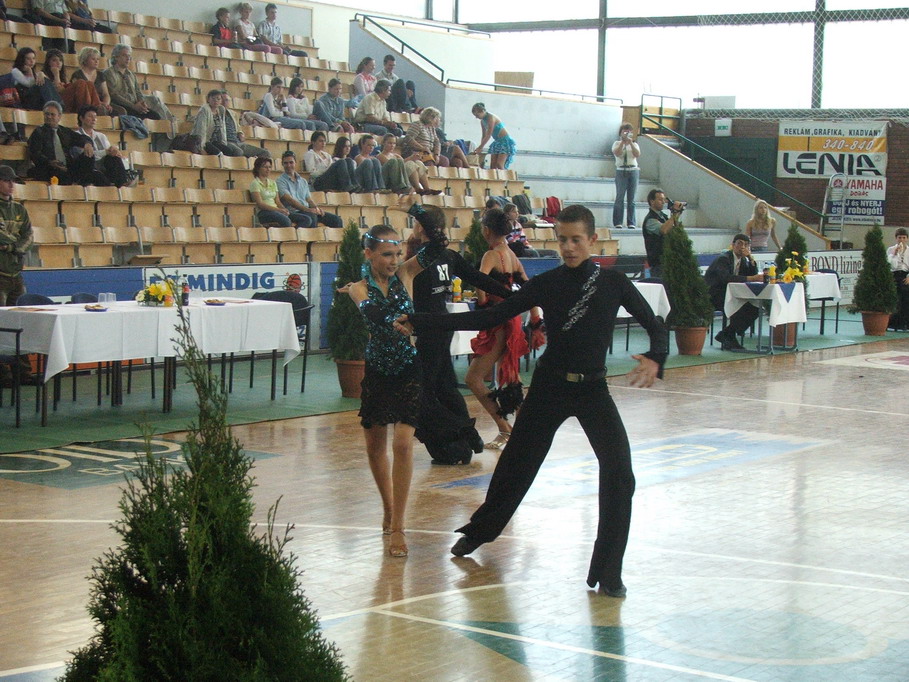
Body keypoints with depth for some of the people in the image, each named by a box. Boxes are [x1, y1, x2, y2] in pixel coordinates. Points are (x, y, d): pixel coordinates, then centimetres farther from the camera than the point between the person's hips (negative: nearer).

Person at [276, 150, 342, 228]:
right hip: (294, 212, -7)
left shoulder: (303, 181, 24)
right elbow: (289, 200, -11)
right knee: (312, 217, -39)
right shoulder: (281, 181, 2)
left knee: (336, 220, -8)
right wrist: (307, 209, -22)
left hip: (308, 211, 7)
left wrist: (316, 208, -3)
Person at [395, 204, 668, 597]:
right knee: (516, 463, 13)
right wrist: (420, 324, -5)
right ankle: (478, 531, 40)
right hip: (549, 387, 1)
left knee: (619, 475, -17)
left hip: (592, 389, -1)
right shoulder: (546, 285, -1)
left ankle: (608, 572, -6)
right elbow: (490, 317, -1)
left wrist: (654, 359, -25)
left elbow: (654, 325, -1)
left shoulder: (614, 284, -3)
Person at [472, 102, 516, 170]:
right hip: (497, 142, 9)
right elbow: (484, 136, 14)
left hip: (506, 141, -9)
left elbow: (488, 135, -22)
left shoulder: (491, 117, -20)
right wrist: (480, 148, 3)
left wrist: (480, 147, -19)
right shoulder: (482, 121, 6)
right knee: (492, 165, -1)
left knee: (499, 164, -20)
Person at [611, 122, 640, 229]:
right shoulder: (617, 143, 8)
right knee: (620, 197, -7)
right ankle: (617, 222, -4)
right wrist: (623, 141, -13)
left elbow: (638, 155, -5)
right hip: (621, 171, -2)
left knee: (631, 198, 0)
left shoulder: (634, 144, 14)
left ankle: (631, 223, 3)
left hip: (633, 171, 2)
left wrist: (630, 142, -10)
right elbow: (617, 153, -12)